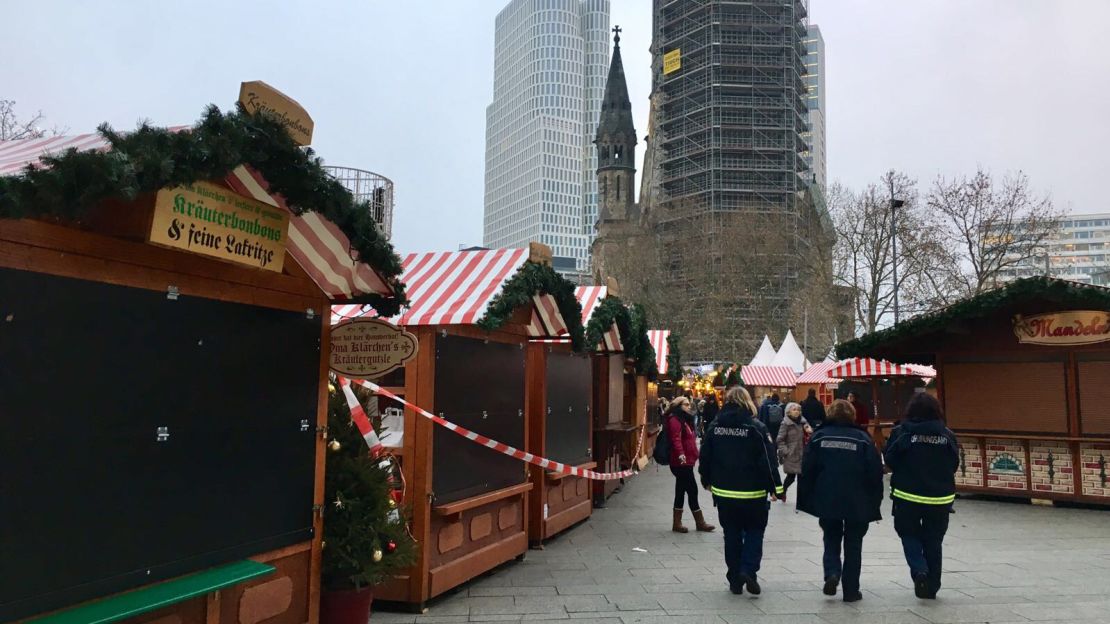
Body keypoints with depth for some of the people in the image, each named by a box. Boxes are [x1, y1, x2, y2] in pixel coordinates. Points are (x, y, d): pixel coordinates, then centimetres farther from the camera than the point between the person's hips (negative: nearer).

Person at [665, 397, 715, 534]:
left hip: (686, 462, 10)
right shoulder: (675, 420, -14)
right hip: (682, 463, -10)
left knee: (681, 492, 12)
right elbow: (676, 439, -29)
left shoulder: (685, 420, 17)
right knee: (692, 491, -3)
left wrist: (694, 455, 33)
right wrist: (681, 454, -41)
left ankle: (677, 524, 18)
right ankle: (700, 523, 7)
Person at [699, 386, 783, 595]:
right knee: (754, 531, 12)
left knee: (732, 535, 13)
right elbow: (769, 460, -12)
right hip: (752, 493, -3)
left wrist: (707, 480, 20)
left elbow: (705, 456, 5)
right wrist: (775, 487, -3)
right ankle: (749, 570, -5)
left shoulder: (715, 427, -1)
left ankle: (735, 579, 17)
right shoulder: (756, 427, -12)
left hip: (723, 492, 3)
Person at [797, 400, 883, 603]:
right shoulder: (863, 439, -3)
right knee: (853, 545, 11)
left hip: (827, 502, 1)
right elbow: (875, 474, -4)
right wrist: (874, 506, 4)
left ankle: (832, 573, -6)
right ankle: (851, 590, 15)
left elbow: (807, 471, -2)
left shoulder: (818, 437, -1)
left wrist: (805, 501, 5)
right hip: (857, 504, 0)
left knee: (831, 540, 17)